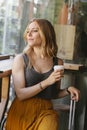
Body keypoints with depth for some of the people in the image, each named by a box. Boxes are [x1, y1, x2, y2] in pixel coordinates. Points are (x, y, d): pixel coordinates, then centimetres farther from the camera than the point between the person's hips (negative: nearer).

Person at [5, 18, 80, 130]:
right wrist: (47, 82, -18)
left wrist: (68, 90, -3)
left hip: (45, 111, 2)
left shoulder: (58, 63, 5)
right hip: (23, 110, -2)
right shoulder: (20, 59, -2)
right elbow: (20, 94, -10)